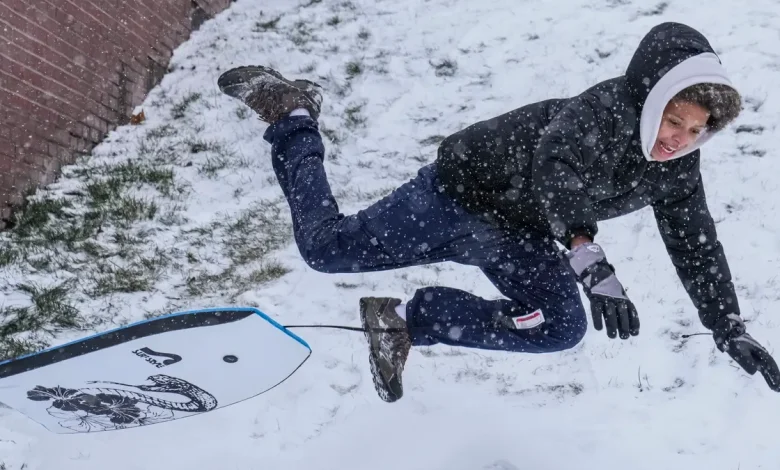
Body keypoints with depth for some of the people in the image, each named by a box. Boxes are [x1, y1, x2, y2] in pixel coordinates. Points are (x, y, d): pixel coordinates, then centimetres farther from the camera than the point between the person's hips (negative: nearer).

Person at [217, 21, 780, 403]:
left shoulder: (676, 167, -8)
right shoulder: (602, 110, -31)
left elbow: (697, 246, 2)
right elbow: (555, 178, -48)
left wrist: (730, 330, -1)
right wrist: (596, 268, -59)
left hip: (520, 234, 7)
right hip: (463, 189, -7)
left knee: (562, 328, -12)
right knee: (324, 247, 1)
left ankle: (406, 320, 0)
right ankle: (291, 112, 23)